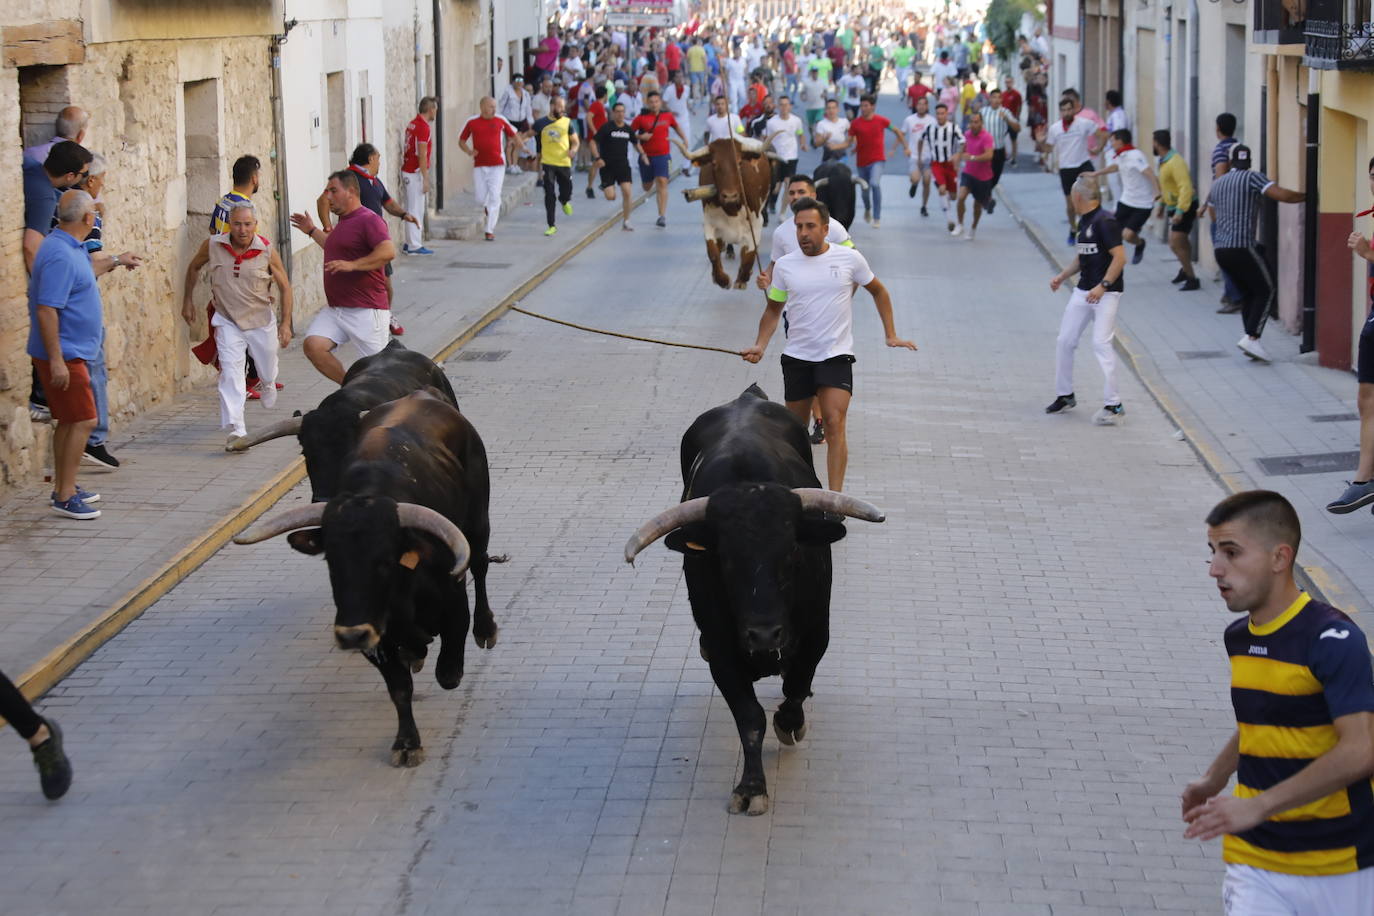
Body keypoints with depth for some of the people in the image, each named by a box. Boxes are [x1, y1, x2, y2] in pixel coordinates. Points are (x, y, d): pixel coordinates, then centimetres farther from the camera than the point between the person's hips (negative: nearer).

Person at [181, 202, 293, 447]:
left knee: (267, 371, 20)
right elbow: (194, 267, 9)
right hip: (228, 321, -1)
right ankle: (235, 429, -23)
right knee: (231, 372, -18)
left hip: (261, 320, 1)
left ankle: (268, 383, 59)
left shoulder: (267, 251, -15)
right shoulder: (213, 246, -13)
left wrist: (286, 323, -8)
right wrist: (187, 301, 11)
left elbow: (284, 286, -4)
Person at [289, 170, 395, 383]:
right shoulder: (344, 222, 20)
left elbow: (388, 252, -26)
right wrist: (312, 231, 42)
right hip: (334, 308, 9)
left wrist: (352, 265, -31)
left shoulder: (368, 220, -10)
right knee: (313, 345, -11)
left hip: (365, 310, -9)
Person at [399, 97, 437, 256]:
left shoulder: (412, 124, 13)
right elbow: (422, 155, -18)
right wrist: (425, 179, -16)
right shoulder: (424, 127, -15)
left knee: (411, 209, 12)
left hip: (407, 170, 9)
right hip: (415, 173, -9)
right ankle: (413, 246, -5)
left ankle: (409, 243, 15)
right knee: (416, 210, -6)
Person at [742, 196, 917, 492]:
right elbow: (773, 310, 14)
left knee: (834, 425, -18)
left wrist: (891, 335, 11)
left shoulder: (849, 258, -2)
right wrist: (760, 345, -1)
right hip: (796, 357, 3)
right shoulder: (784, 265, 2)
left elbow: (878, 291, 14)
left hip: (836, 356, -3)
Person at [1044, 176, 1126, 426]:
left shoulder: (1104, 222, -15)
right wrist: (1062, 276, 14)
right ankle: (1065, 396, 23)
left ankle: (1113, 405, -11)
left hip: (1106, 292, -9)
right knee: (1065, 340, 9)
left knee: (1101, 343, -15)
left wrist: (1103, 286, -26)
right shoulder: (1084, 221, 13)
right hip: (1083, 290, 9)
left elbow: (1120, 257, -20)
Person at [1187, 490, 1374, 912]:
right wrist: (1214, 778, 14)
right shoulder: (1239, 637, 7)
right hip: (1255, 862, 5)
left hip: (1340, 863, -5)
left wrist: (1257, 806, -28)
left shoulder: (1334, 639, -17)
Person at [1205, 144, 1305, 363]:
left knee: (1247, 293, 16)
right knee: (1264, 291, 4)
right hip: (1242, 247, -7)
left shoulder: (1218, 183, 18)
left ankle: (1251, 342, 9)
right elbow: (1282, 195, -14)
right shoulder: (1252, 177, -3)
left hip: (1221, 249, 7)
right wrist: (1307, 196, -3)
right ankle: (1251, 337, -11)